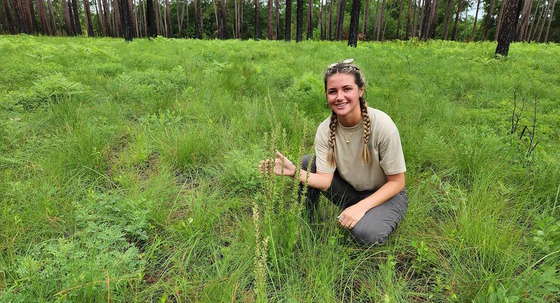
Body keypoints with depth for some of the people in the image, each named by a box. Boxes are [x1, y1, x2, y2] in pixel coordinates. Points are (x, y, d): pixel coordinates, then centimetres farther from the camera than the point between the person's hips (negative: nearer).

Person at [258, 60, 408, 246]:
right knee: (306, 163, -15)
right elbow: (325, 181, -20)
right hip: (350, 191, 4)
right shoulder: (325, 130, -15)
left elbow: (397, 182, -17)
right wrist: (294, 172, -36)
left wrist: (361, 207, -27)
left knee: (365, 234, -33)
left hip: (388, 195, -3)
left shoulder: (382, 126, -25)